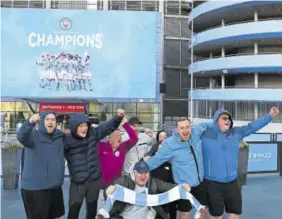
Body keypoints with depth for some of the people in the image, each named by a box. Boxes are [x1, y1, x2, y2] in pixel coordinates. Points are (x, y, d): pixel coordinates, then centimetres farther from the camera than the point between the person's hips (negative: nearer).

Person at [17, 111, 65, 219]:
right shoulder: (34, 135, -11)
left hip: (55, 187, 6)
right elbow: (21, 137, -35)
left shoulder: (60, 136, 6)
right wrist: (30, 122, -52)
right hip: (35, 188, -6)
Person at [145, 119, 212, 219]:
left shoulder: (196, 131, -11)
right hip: (183, 185, -4)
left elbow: (203, 125, 12)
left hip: (200, 183, 4)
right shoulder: (170, 144, -20)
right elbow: (157, 159, -11)